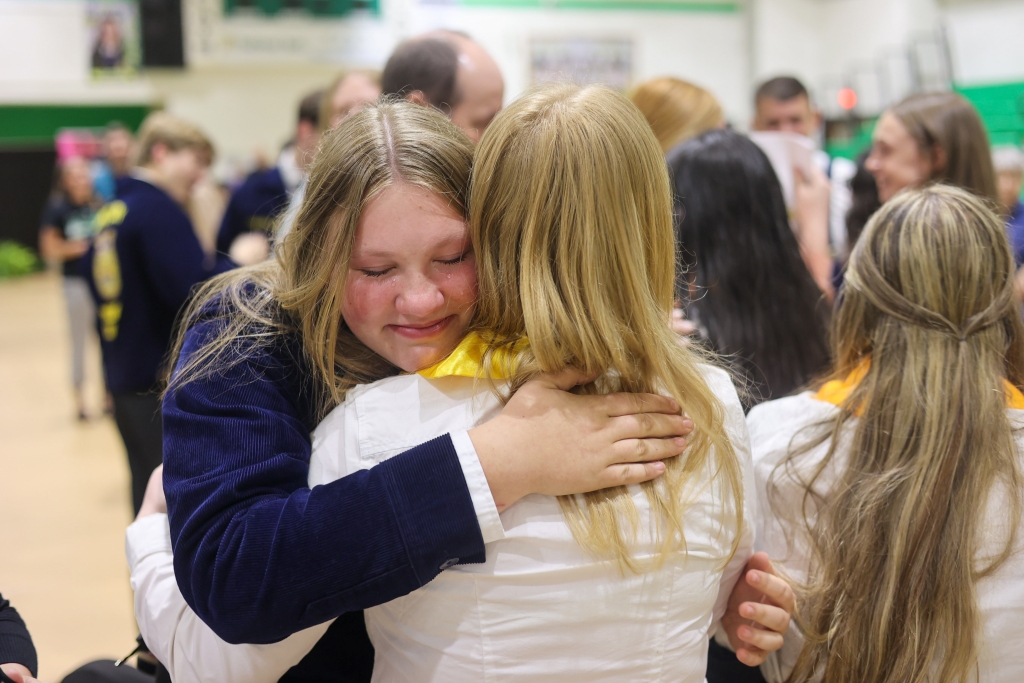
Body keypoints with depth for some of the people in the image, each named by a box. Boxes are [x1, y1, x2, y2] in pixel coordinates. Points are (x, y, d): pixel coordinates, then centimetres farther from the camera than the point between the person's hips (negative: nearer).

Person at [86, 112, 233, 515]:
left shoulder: (110, 213, 11)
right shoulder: (159, 209, -16)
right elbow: (195, 293, -25)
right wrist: (237, 263, -10)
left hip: (124, 379, 9)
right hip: (166, 385, -9)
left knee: (150, 490, 17)